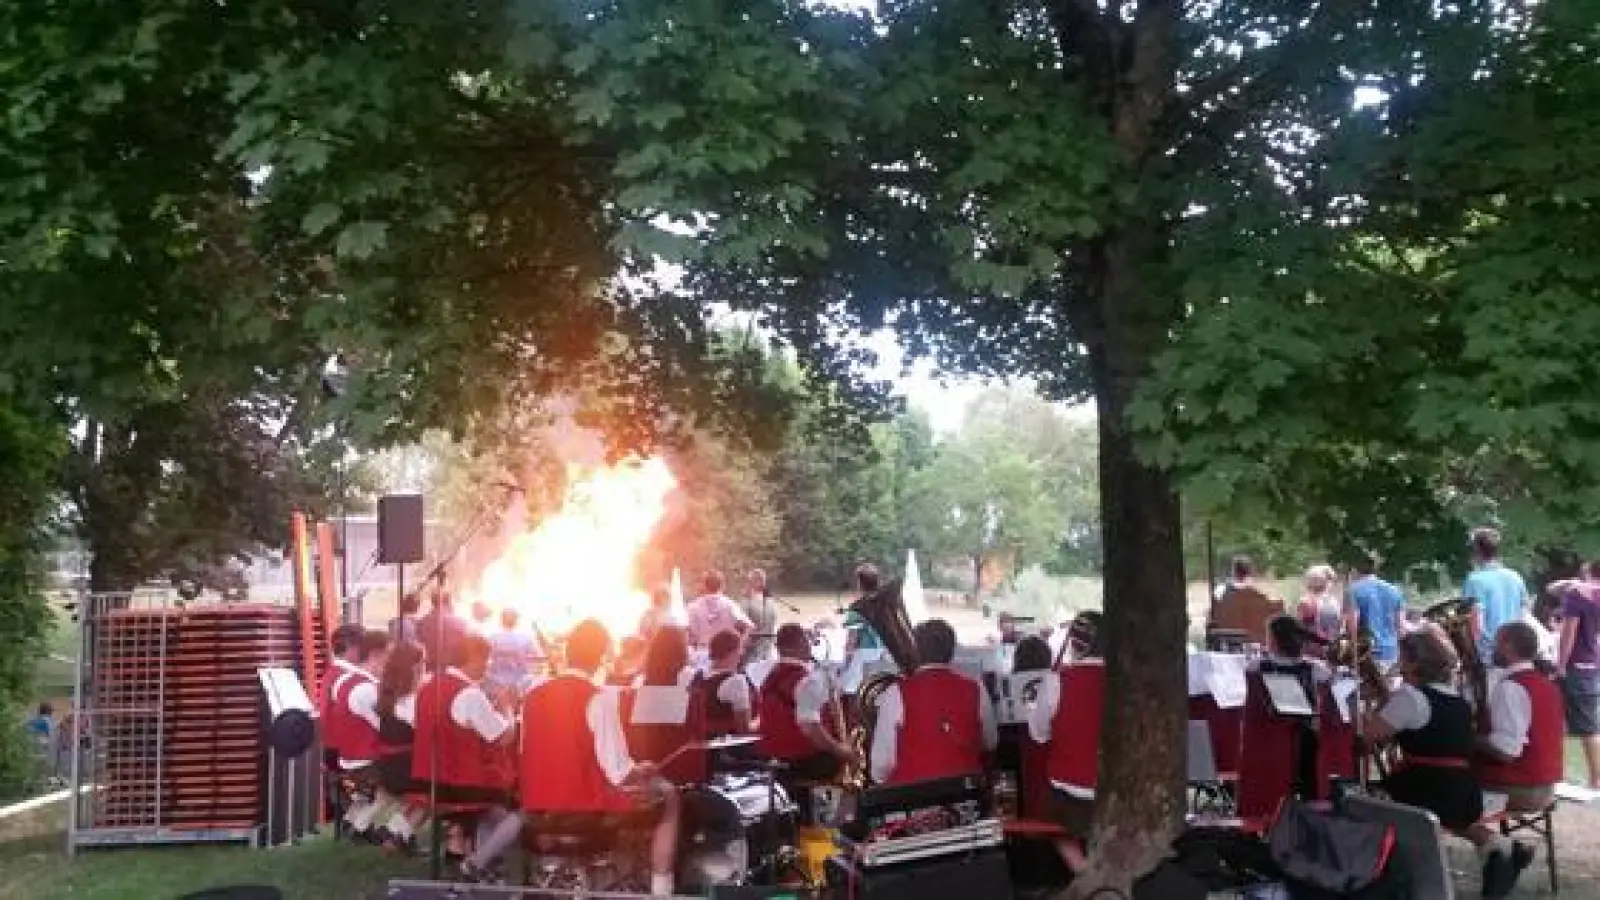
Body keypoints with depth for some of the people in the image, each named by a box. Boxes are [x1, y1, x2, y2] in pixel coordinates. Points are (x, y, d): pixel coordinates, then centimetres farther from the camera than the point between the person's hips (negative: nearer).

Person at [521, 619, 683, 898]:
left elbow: (532, 760, 13)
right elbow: (620, 773, -18)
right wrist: (645, 770, 4)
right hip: (590, 805, -6)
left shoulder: (533, 696, 2)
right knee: (666, 796, 15)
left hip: (539, 805, 6)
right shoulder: (599, 699, -16)